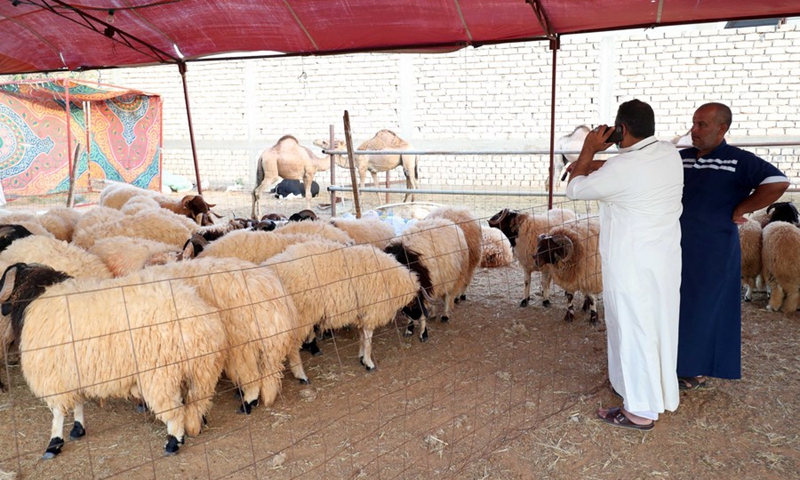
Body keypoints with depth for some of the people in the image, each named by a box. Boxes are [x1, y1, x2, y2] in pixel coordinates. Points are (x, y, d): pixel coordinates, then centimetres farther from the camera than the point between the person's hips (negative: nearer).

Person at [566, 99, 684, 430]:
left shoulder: (623, 168, -24)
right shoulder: (670, 154, 0)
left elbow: (575, 189, -11)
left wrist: (588, 151, -2)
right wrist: (592, 164, 11)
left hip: (632, 264, -8)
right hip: (666, 258, 8)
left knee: (634, 331, 3)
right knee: (660, 325, 20)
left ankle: (640, 411, 14)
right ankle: (661, 393, 38)